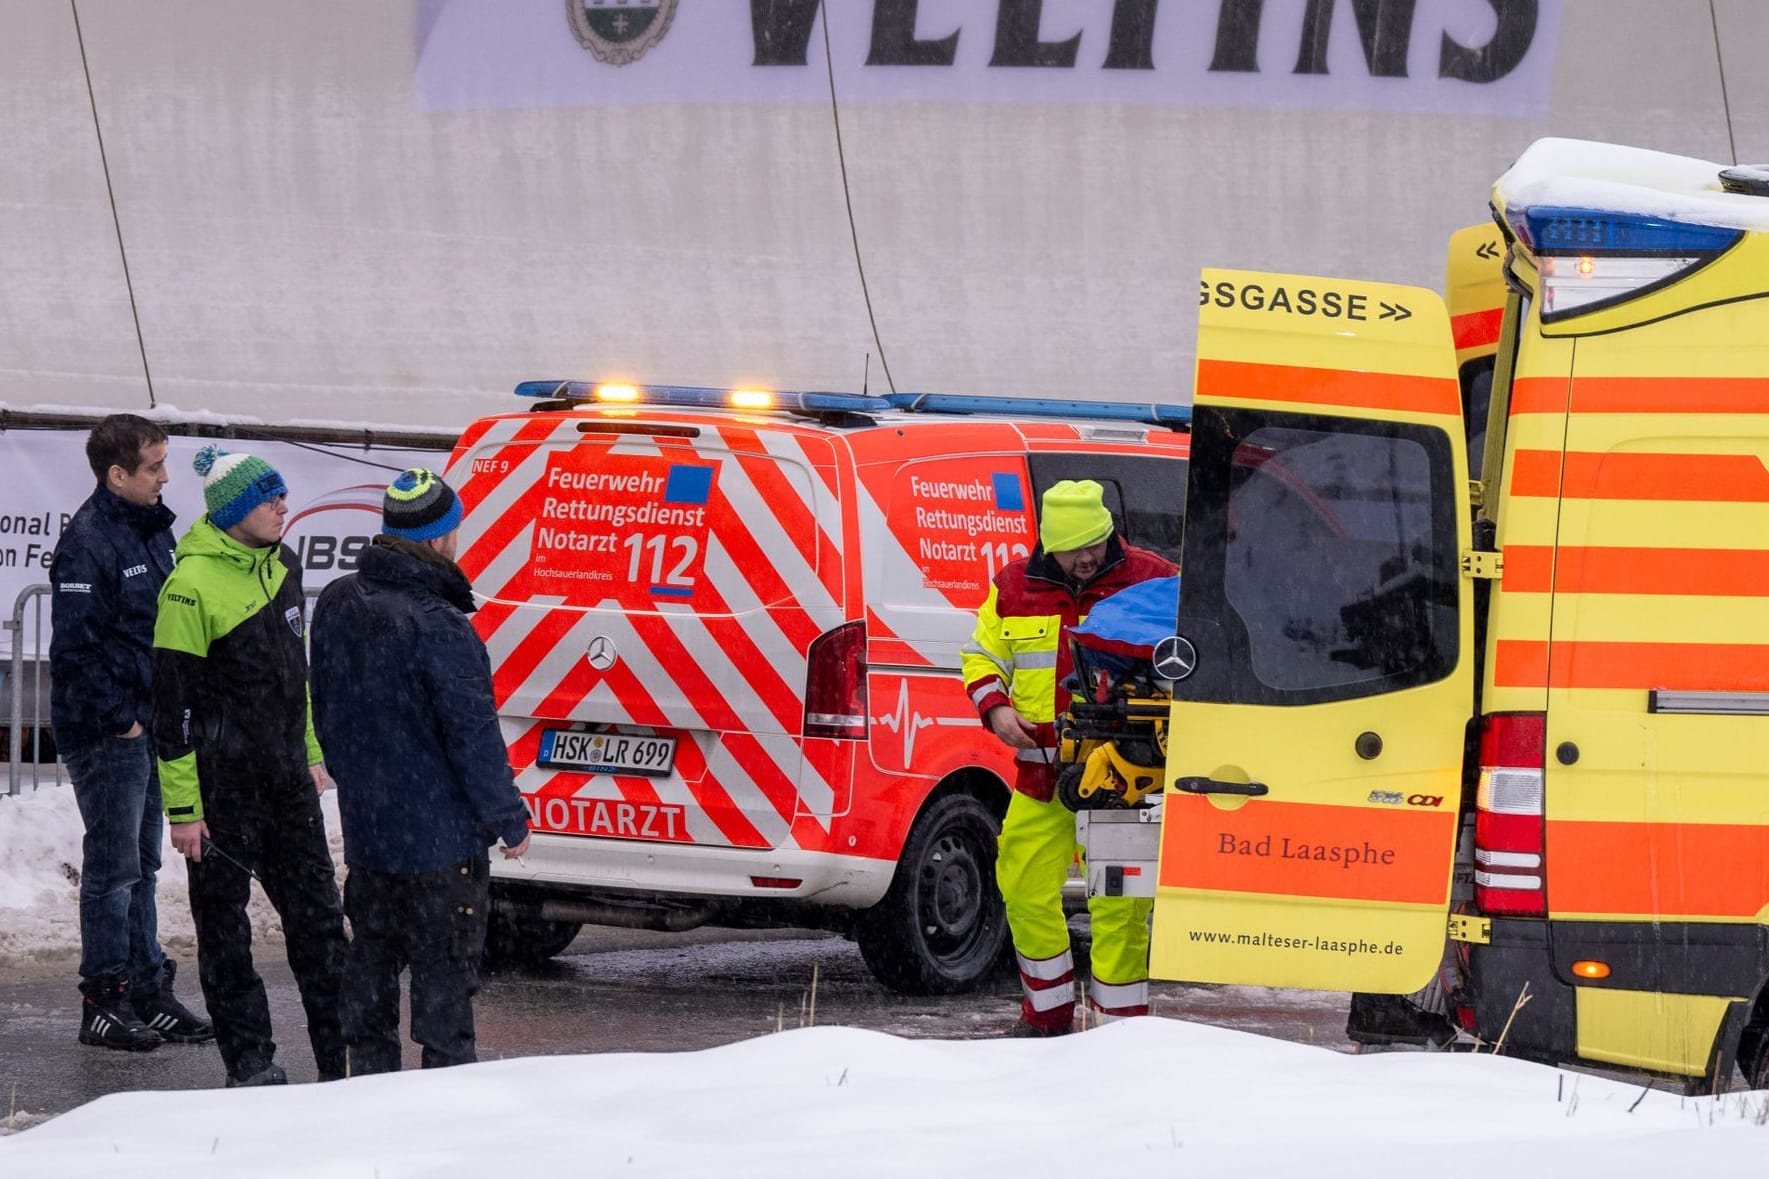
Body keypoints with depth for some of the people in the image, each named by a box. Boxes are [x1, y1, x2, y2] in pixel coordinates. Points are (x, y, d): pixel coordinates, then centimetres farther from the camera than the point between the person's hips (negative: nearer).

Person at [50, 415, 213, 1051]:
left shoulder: (153, 529, 11)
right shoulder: (88, 543, -17)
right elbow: (75, 646, -20)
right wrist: (119, 718, -16)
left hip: (148, 725, 9)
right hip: (106, 733, -9)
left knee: (141, 865, 14)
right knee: (113, 867, -4)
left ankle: (147, 991, 21)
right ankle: (105, 1002, 1)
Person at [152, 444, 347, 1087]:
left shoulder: (280, 564, 9)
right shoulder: (192, 586, -15)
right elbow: (174, 703, -15)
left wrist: (311, 754, 21)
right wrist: (182, 808, -15)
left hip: (286, 776, 7)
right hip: (222, 785, -7)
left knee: (317, 913, 8)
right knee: (223, 920, 3)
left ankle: (342, 1057, 13)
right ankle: (250, 1061, 10)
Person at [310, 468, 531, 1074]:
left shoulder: (337, 605, 3)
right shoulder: (437, 626, -23)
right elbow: (473, 734, -18)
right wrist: (509, 819, -8)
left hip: (364, 826, 8)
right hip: (440, 838, -7)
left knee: (371, 964, 16)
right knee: (445, 977, 0)